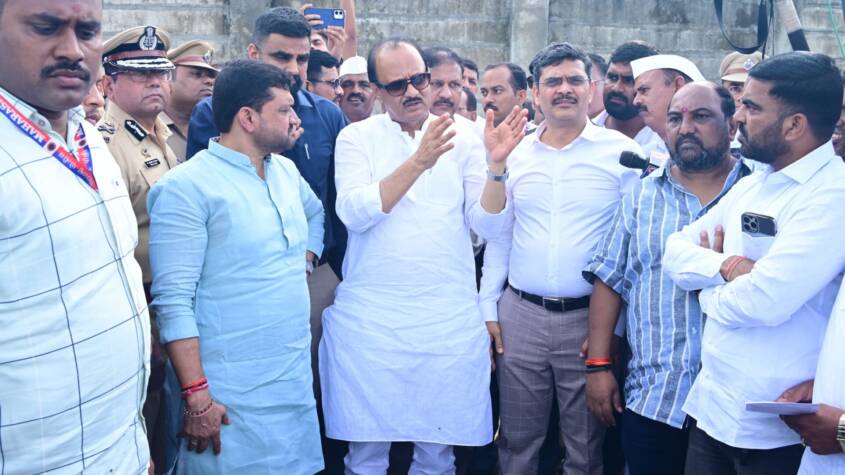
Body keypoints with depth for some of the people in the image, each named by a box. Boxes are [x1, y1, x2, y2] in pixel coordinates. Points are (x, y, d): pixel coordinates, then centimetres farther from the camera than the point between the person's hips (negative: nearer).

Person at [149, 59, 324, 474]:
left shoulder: (286, 170, 10)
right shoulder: (188, 187, -14)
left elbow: (316, 213, 32)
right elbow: (174, 301, -18)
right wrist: (195, 396, -20)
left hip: (297, 378, 7)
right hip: (230, 395, -7)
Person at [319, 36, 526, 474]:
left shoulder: (463, 139, 5)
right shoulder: (356, 137, 2)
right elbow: (354, 213, -13)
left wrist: (497, 164, -16)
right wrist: (418, 162, -20)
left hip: (449, 318, 1)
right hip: (370, 317, -1)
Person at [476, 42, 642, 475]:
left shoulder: (621, 152, -4)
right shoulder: (516, 154, 6)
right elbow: (497, 237, 11)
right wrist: (488, 307, 8)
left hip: (590, 316, -3)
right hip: (519, 314, 3)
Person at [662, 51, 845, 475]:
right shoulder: (751, 185, 9)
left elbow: (763, 301, -28)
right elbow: (675, 252, 5)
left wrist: (708, 290, -6)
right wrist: (727, 266, -15)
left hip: (774, 429, -7)